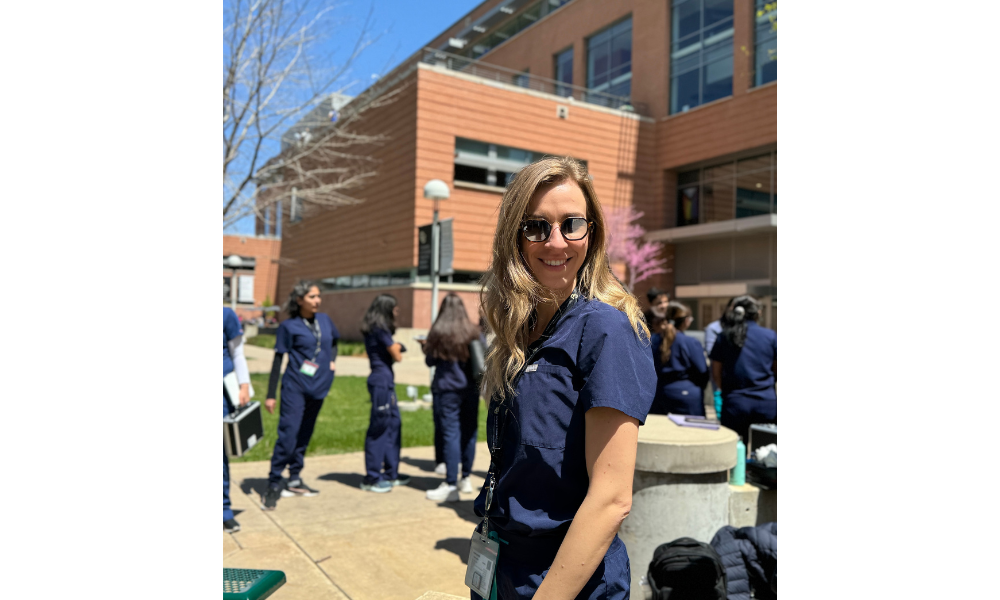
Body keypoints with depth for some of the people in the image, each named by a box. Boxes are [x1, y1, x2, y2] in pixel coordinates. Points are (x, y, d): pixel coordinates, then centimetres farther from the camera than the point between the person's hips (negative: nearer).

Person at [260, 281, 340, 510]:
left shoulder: (324, 319, 7)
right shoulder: (289, 326, -6)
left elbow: (334, 341, 27)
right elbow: (278, 360, -4)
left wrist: (332, 360, 8)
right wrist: (270, 395, -6)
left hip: (318, 387, 5)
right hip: (295, 387, -5)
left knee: (304, 435, 12)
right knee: (288, 434, -11)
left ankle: (295, 480, 23)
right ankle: (273, 485, -2)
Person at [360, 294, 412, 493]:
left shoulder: (374, 329, 16)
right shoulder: (381, 329, -13)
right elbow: (397, 356, -10)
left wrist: (395, 346, -3)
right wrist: (396, 348, 8)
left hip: (385, 380, 10)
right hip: (382, 378, -10)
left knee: (394, 424, 14)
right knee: (380, 426, -4)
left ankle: (391, 473, 23)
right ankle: (372, 478, 4)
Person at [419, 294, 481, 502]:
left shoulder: (440, 332, -9)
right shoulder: (474, 331, 2)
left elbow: (430, 361, -3)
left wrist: (425, 346, 16)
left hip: (447, 389, -4)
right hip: (471, 388, 5)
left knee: (450, 434, -4)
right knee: (469, 433, 12)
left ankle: (451, 486, -3)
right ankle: (466, 479, 23)